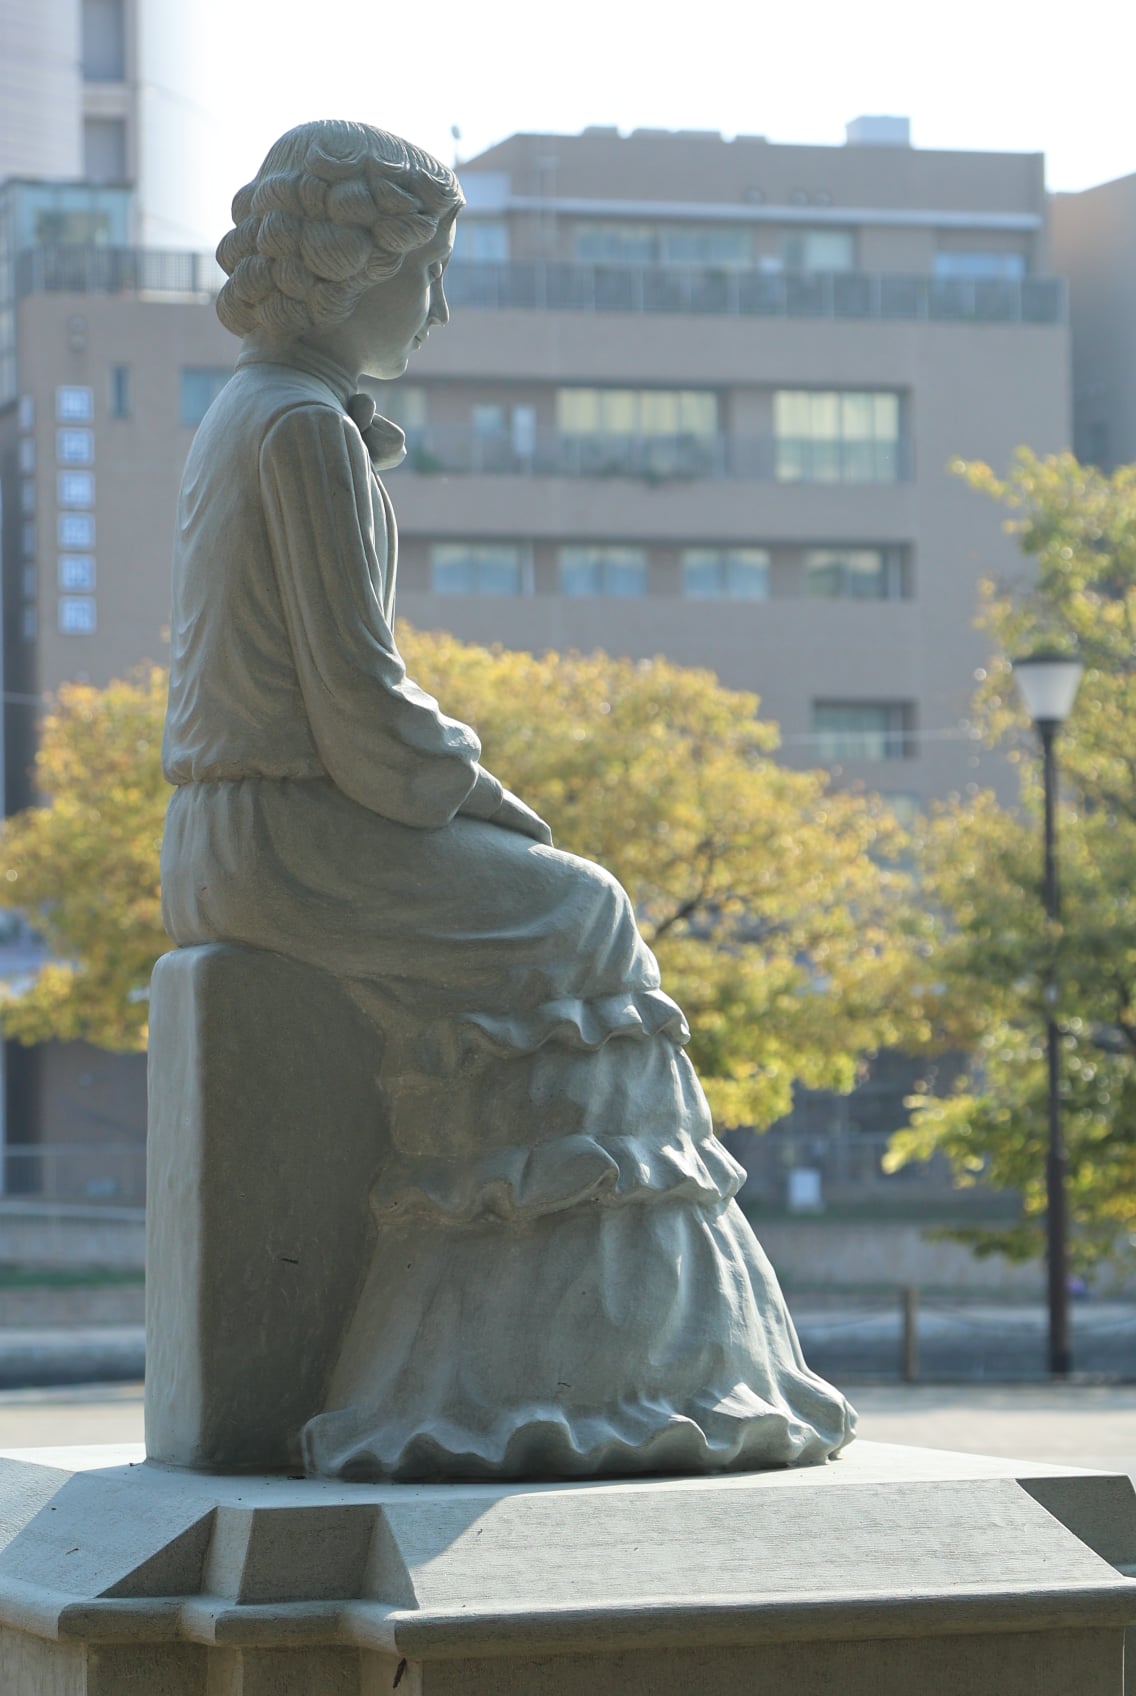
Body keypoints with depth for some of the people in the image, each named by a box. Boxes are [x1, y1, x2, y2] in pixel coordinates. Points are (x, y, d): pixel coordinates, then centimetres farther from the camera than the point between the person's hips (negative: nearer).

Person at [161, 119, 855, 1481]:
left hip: (229, 842, 9)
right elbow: (358, 698, -18)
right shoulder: (309, 427, -15)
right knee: (571, 927, -1)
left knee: (560, 921, 11)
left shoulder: (239, 422, 17)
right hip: (298, 842, -9)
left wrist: (466, 796, 13)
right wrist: (490, 805, -4)